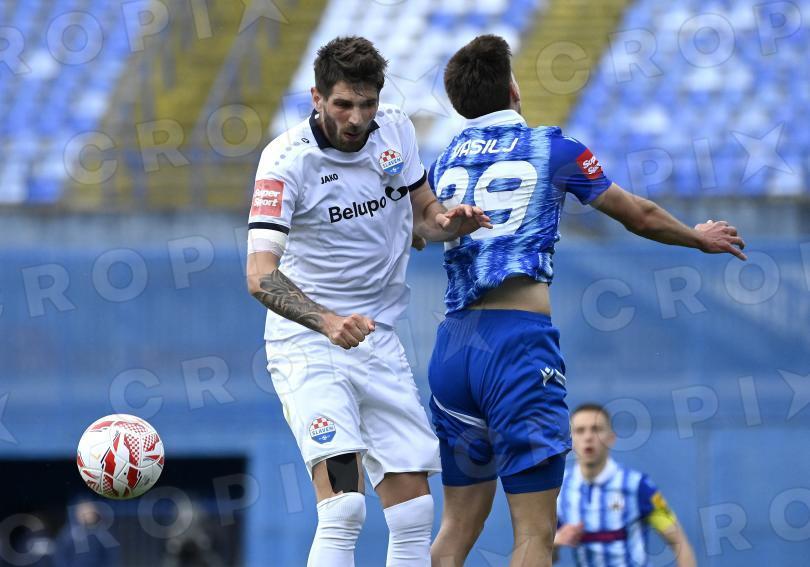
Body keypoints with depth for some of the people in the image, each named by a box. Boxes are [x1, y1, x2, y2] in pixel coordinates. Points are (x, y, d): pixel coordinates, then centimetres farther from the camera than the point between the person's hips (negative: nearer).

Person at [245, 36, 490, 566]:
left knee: (415, 513, 4)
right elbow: (261, 275, -26)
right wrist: (327, 322, -42)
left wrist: (452, 222, -9)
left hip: (379, 340, 6)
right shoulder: (286, 160, -18)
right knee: (344, 507, -23)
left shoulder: (396, 129, 0)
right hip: (306, 343, -6)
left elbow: (423, 215, 15)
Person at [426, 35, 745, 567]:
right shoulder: (552, 148, 6)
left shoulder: (443, 162, 15)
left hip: (453, 343, 5)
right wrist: (699, 237, 36)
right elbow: (640, 215, 18)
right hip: (519, 338, -5)